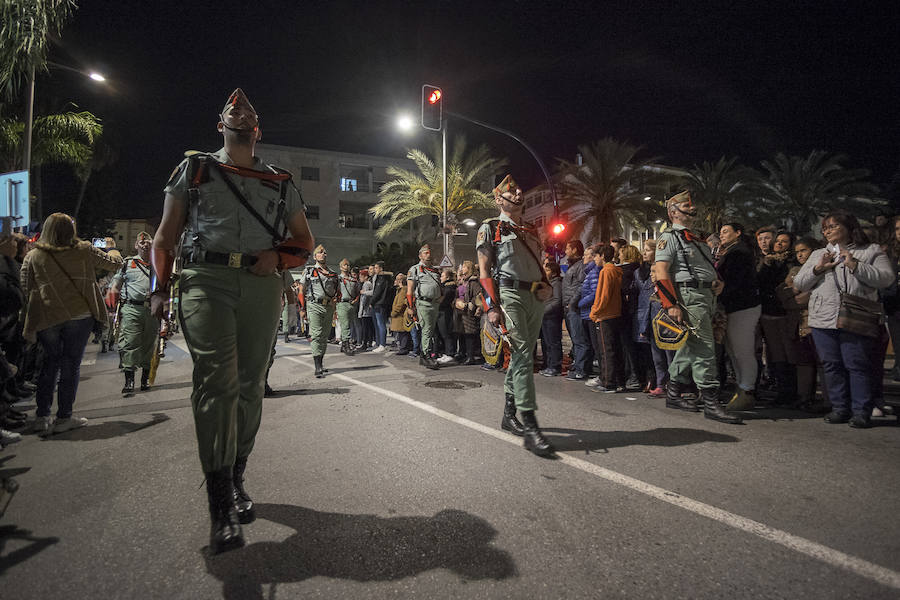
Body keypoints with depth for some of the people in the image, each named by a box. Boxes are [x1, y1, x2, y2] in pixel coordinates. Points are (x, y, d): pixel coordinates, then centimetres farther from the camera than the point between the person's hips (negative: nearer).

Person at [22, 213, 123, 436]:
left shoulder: (32, 256, 6)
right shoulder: (83, 250, 0)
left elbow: (25, 290, 8)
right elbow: (113, 264, 12)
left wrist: (30, 325, 17)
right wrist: (117, 258, 33)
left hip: (46, 317, 2)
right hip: (79, 315, -2)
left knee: (50, 363, 16)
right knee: (71, 365, 5)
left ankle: (42, 417, 14)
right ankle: (63, 418, 9)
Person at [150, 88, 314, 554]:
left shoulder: (281, 182, 20)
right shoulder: (194, 170, 17)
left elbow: (304, 242, 19)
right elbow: (165, 237, 13)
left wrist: (277, 257, -3)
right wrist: (160, 289, 0)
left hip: (261, 286, 3)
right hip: (206, 280, -2)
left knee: (250, 385, 5)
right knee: (217, 380, -15)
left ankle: (236, 480, 22)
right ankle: (221, 507, -12)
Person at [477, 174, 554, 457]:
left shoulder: (530, 231, 23)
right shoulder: (490, 228, 3)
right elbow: (484, 271, -4)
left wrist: (547, 287, 6)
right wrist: (492, 306, -14)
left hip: (535, 299, 7)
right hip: (509, 295, -7)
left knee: (521, 356, 10)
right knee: (522, 356, -16)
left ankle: (509, 415, 23)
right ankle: (530, 427, -17)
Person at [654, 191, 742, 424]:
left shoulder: (697, 239, 25)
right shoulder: (669, 237, -4)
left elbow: (708, 269, 32)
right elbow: (661, 273, -14)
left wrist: (717, 281, 8)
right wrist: (672, 304, -22)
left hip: (707, 298, 9)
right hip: (689, 297, -9)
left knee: (690, 348, 12)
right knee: (704, 350, -12)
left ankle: (673, 394, 21)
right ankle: (711, 403, -9)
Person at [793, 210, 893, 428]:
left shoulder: (871, 251, 9)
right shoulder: (818, 255, 19)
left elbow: (886, 278, -5)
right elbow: (798, 284, 13)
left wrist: (855, 266, -13)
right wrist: (817, 269, -2)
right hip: (823, 320, 4)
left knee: (857, 366, -4)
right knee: (832, 365, 5)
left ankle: (861, 411, 5)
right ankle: (840, 408, 15)